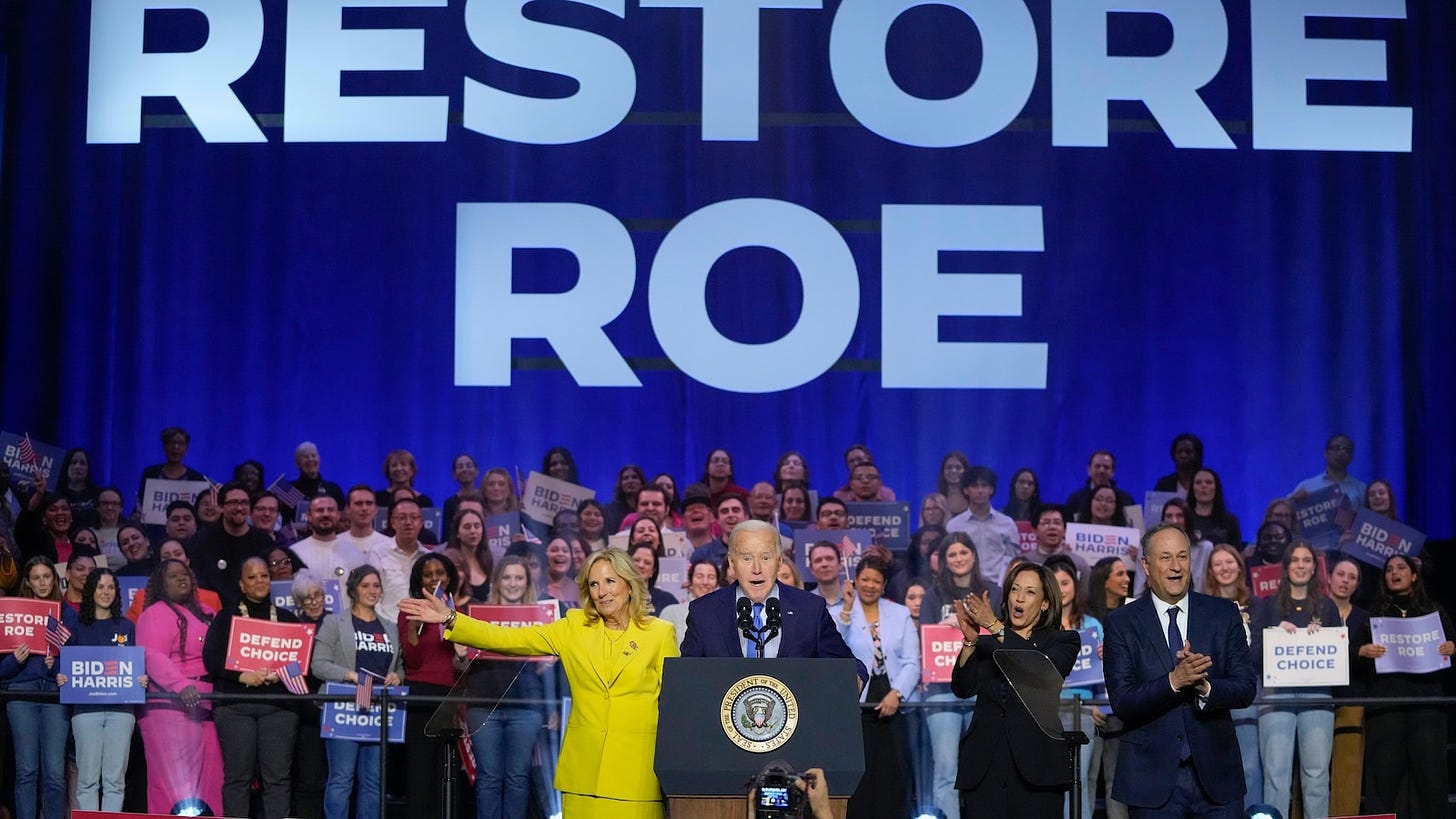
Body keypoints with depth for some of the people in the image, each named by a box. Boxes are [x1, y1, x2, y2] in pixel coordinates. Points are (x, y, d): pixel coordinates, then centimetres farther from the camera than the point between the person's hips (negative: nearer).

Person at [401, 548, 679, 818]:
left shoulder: (660, 633, 3)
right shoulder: (574, 626, 8)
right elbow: (509, 639, 2)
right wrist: (450, 619, -8)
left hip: (636, 766, -2)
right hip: (584, 763, 2)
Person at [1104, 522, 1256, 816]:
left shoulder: (1224, 614, 5)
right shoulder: (1122, 623, -1)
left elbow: (1245, 689, 0)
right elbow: (1121, 703, -9)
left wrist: (1205, 687, -20)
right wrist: (1174, 680, -23)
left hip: (1216, 776, 1)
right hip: (1152, 778, -1)